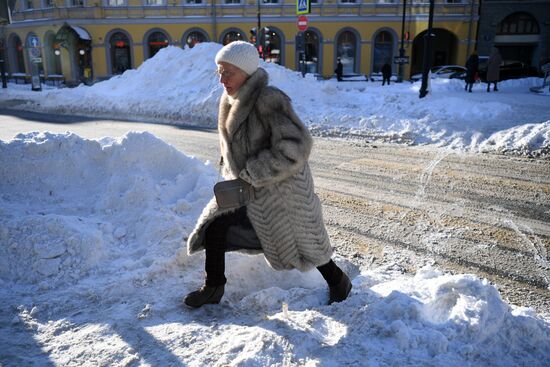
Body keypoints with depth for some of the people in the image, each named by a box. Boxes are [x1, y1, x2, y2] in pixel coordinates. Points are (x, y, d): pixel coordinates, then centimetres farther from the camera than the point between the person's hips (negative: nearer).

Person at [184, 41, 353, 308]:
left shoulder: (268, 101, -26)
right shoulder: (230, 101, 0)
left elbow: (295, 148, -30)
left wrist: (251, 174, -25)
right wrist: (234, 174, 6)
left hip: (282, 189, -7)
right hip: (248, 187, 7)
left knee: (302, 242, 10)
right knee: (215, 226, 3)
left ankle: (338, 281, 38)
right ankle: (213, 288, 24)